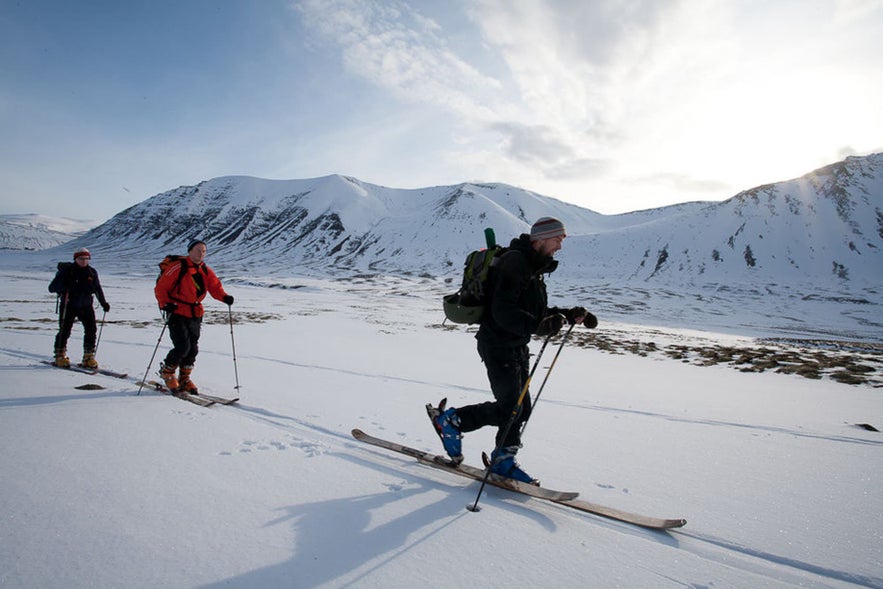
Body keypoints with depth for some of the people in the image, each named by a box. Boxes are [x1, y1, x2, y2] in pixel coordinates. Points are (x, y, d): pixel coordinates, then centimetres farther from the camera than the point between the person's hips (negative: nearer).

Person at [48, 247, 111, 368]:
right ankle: (60, 356, 15)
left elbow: (98, 289, 16)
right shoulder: (66, 270, -6)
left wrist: (103, 303, 8)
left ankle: (89, 357, 4)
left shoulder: (92, 272, 6)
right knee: (65, 331, -2)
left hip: (86, 306, 3)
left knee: (91, 329, -4)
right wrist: (64, 287, -27)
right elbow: (52, 287, -8)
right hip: (68, 306, -3)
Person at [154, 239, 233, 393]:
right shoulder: (178, 267, -10)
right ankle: (167, 371, 15)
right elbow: (161, 287, -8)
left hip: (195, 315, 6)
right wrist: (165, 304, -20)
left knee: (193, 349, 7)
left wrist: (224, 297, -12)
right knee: (182, 347, -12)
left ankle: (184, 379, 24)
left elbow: (215, 286, 7)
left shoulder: (205, 270, 9)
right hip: (177, 313, -6)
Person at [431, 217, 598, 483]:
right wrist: (536, 325, -36)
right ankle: (450, 419, 11)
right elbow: (502, 311, -26)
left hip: (517, 346, 10)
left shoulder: (533, 265, 15)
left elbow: (536, 311, 19)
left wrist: (568, 314, 7)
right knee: (510, 407, -5)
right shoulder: (514, 262, -18)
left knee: (521, 407, 11)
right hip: (498, 344, -10)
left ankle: (503, 460, 25)